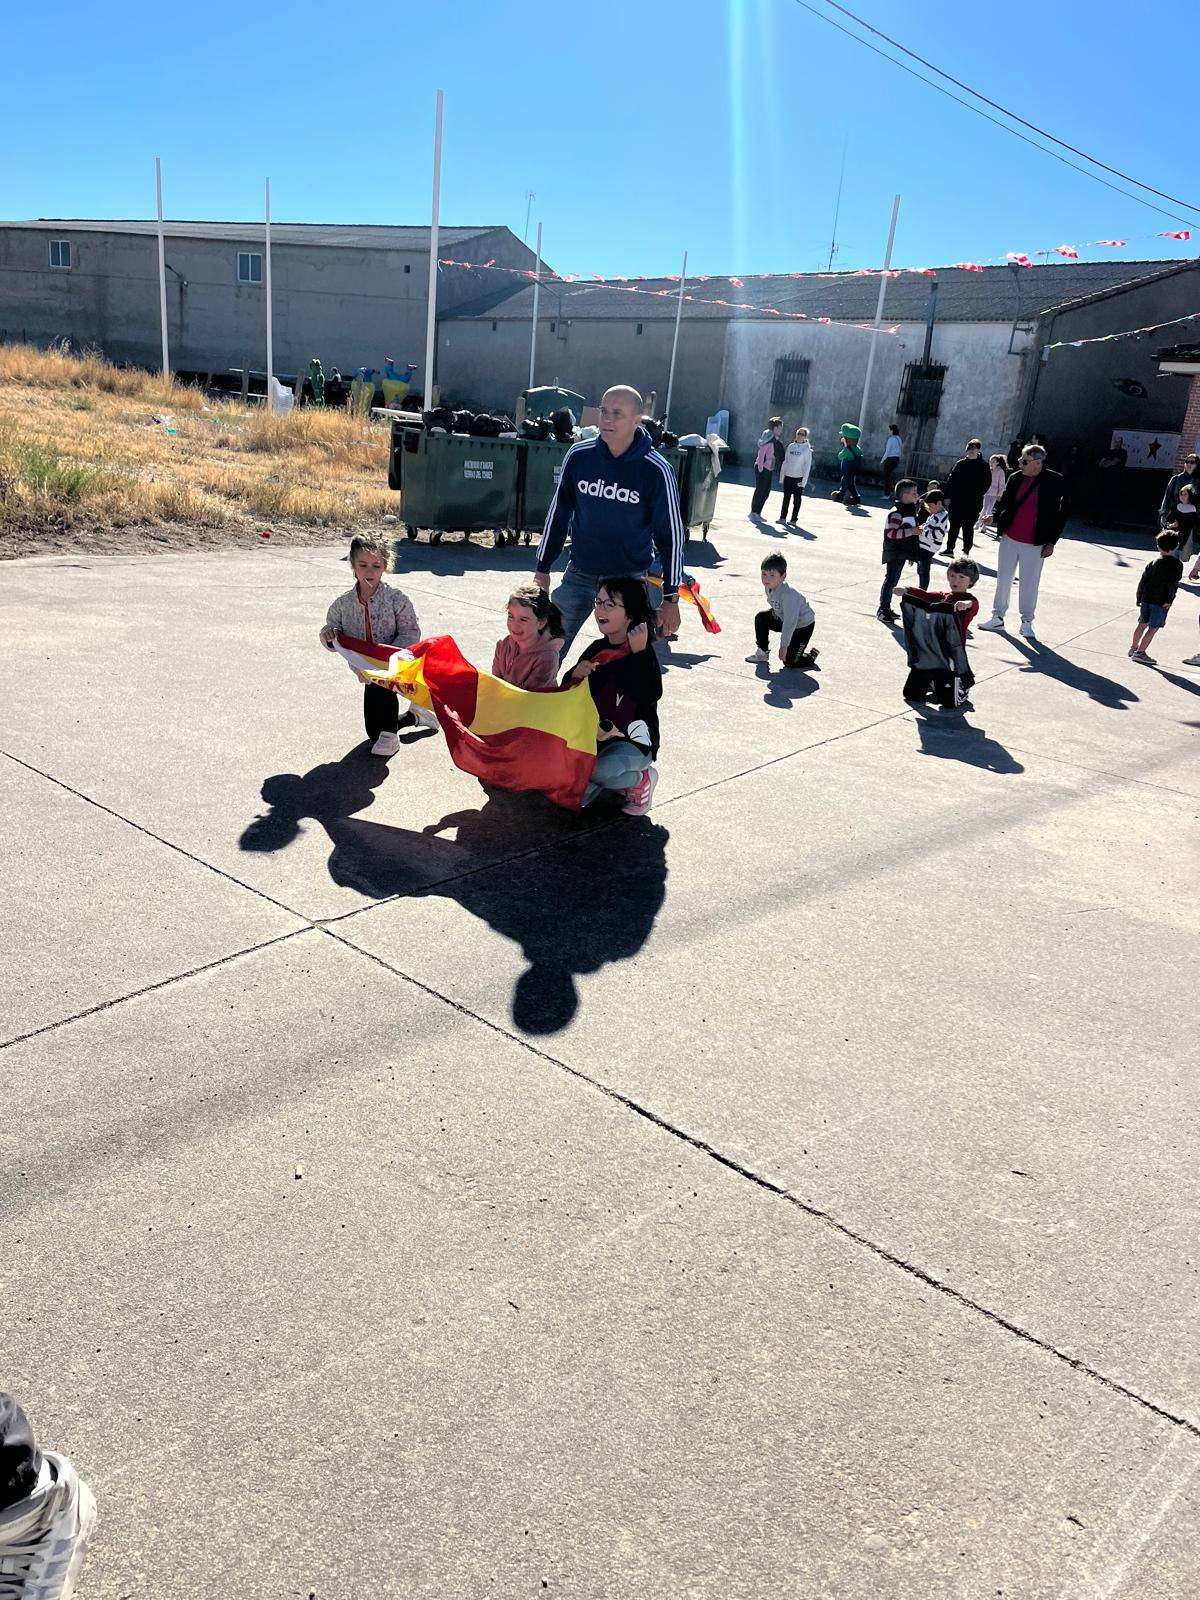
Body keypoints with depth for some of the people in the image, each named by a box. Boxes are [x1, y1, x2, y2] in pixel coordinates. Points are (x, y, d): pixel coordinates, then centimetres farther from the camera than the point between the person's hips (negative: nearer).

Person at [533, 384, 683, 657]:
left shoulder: (656, 470, -12)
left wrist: (671, 598, -6)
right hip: (579, 575, 3)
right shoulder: (579, 455, -4)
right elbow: (558, 513, 8)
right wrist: (542, 568, 10)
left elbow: (671, 534, -6)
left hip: (630, 581, -3)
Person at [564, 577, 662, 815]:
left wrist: (639, 653, -31)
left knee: (597, 770, -35)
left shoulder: (643, 655, -13)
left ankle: (643, 779, -3)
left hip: (634, 743, -6)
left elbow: (650, 695, -31)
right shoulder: (597, 649, 5)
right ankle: (617, 778, 15)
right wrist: (575, 675, -13)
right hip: (597, 738, 6)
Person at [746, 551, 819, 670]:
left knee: (789, 661, -8)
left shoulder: (788, 595, -36)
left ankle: (812, 655, 22)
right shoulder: (769, 587, -11)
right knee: (760, 618, 0)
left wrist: (783, 646, -26)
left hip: (803, 626, -8)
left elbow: (790, 623, -32)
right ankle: (763, 652, 14)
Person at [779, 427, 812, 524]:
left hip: (798, 477, -3)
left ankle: (793, 519, 7)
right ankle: (783, 517, 15)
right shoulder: (791, 446, 7)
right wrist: (782, 477, 8)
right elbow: (785, 462, 11)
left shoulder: (807, 449, -4)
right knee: (786, 498, 8)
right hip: (788, 476, 3)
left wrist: (804, 481, -11)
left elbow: (807, 466, -6)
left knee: (797, 499, 2)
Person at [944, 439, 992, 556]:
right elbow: (950, 480, 6)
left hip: (973, 502, -3)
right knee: (954, 525, 7)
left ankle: (966, 550, 10)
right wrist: (948, 495, -3)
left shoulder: (984, 466, 0)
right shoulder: (960, 463, 7)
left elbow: (986, 484, -4)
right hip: (956, 500, 3)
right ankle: (949, 548, 15)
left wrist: (978, 495, -14)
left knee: (968, 527, 3)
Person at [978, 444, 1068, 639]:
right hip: (1009, 538, 4)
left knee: (1030, 583, 5)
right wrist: (994, 517, -10)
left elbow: (1060, 512, -4)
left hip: (1035, 544, -3)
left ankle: (1027, 621, 17)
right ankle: (997, 617, 20)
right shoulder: (1015, 478, 2)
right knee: (1003, 579, 10)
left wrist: (1051, 542, -7)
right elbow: (1003, 502, 12)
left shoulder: (1054, 482, -7)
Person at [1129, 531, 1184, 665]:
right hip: (1161, 601, -5)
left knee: (1142, 624, 18)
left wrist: (1139, 598, 16)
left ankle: (1133, 648, 27)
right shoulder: (1177, 564, -6)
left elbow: (1142, 581, 8)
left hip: (1146, 598, 5)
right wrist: (1169, 600, -12)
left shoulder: (1152, 562, 8)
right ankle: (1140, 652, -5)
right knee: (1153, 628, -1)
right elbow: (1173, 584, -15)